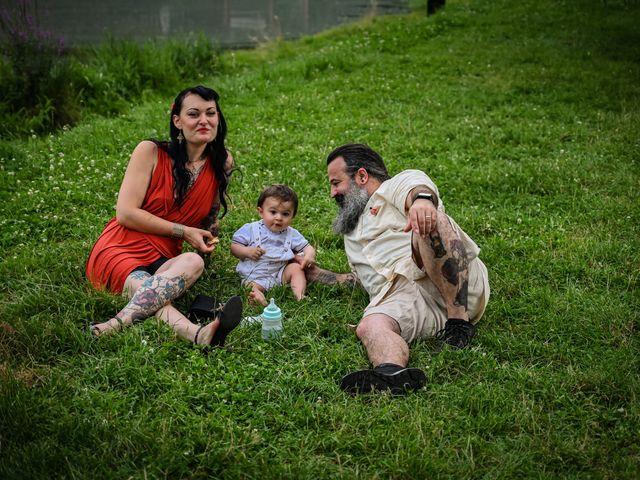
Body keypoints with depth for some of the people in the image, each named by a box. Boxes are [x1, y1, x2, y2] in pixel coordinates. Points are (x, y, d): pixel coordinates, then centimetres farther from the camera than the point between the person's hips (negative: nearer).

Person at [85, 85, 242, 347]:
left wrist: (208, 239, 4)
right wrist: (185, 232, -9)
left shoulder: (222, 163, 8)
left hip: (164, 260, 3)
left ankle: (115, 325, -52)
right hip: (121, 251, -3)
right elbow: (125, 213, -10)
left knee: (194, 262, -34)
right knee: (145, 289, -37)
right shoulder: (151, 152, -4)